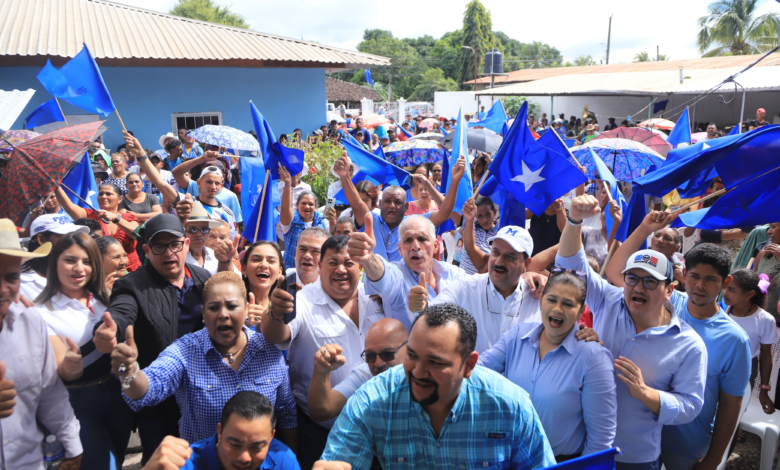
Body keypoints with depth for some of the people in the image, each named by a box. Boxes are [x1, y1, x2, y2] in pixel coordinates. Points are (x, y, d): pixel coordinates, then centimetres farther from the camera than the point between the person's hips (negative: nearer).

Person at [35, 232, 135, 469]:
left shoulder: (106, 298, 2)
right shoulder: (42, 312, -12)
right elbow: (62, 373, -16)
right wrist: (69, 366, -35)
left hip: (119, 391, 4)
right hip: (78, 400, -4)